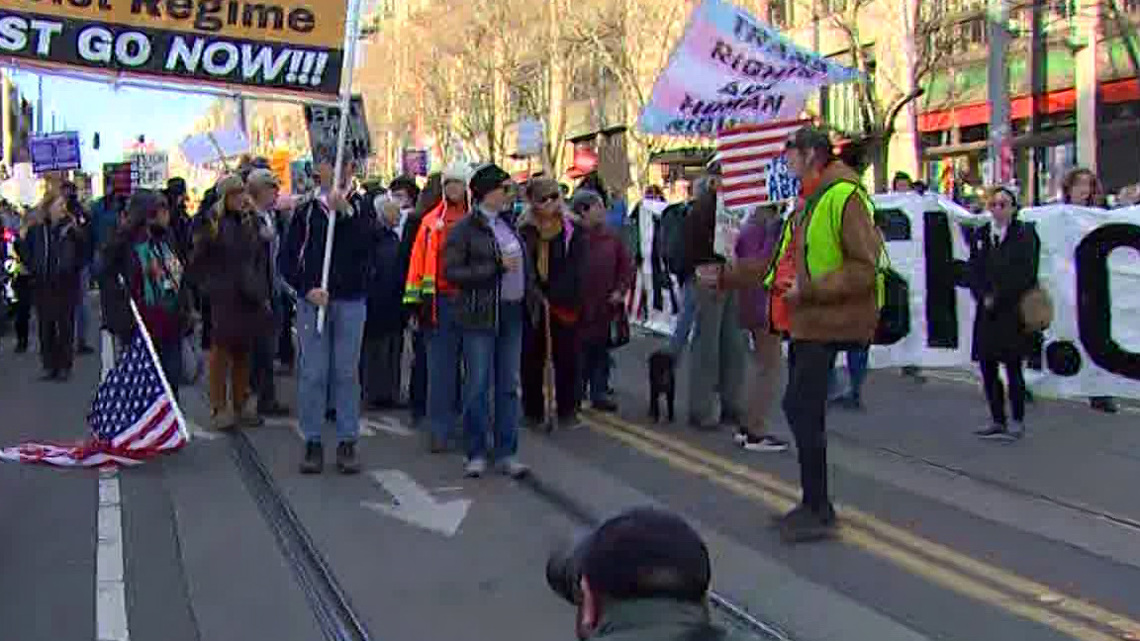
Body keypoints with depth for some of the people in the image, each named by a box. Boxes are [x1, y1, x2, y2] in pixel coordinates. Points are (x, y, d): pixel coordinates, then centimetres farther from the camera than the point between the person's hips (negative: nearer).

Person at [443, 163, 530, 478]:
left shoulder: (509, 224, 14)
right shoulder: (465, 229, -6)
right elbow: (451, 271, -13)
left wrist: (529, 295, 10)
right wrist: (495, 267, -17)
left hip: (512, 312, 6)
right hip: (480, 315, -6)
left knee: (509, 385, 7)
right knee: (478, 385, -1)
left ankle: (506, 453, 14)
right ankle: (476, 453, 10)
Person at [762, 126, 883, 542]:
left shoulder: (844, 196, -14)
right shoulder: (808, 201, 17)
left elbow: (865, 269, -19)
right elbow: (787, 260, 24)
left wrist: (809, 289, -22)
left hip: (825, 322, -10)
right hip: (803, 320, 10)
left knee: (801, 408, -10)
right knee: (804, 410, 14)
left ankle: (818, 511, 0)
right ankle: (814, 504, 26)